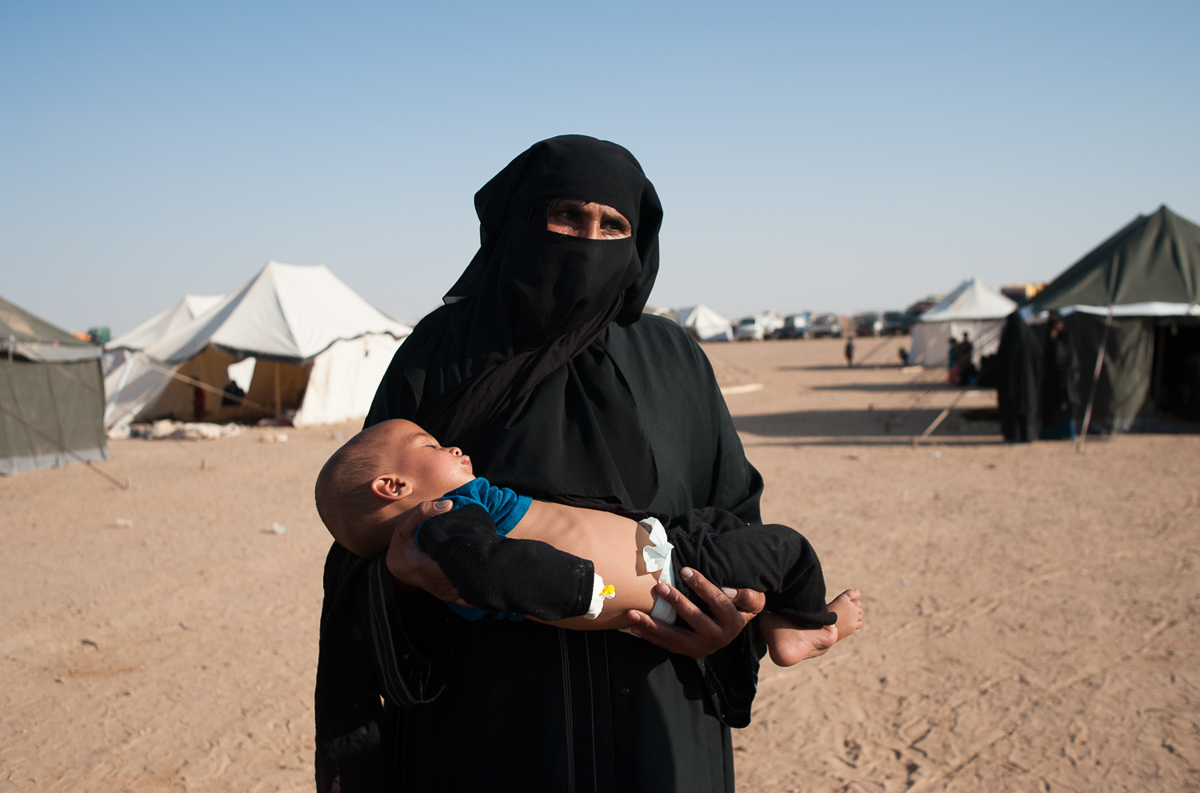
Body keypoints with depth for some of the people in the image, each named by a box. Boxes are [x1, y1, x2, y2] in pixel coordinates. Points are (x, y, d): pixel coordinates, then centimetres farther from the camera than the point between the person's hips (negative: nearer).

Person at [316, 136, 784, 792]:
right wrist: (396, 575, -20)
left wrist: (737, 620, -9)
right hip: (485, 717, -1)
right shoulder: (442, 355, -1)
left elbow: (734, 510, 9)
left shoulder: (671, 362, 3)